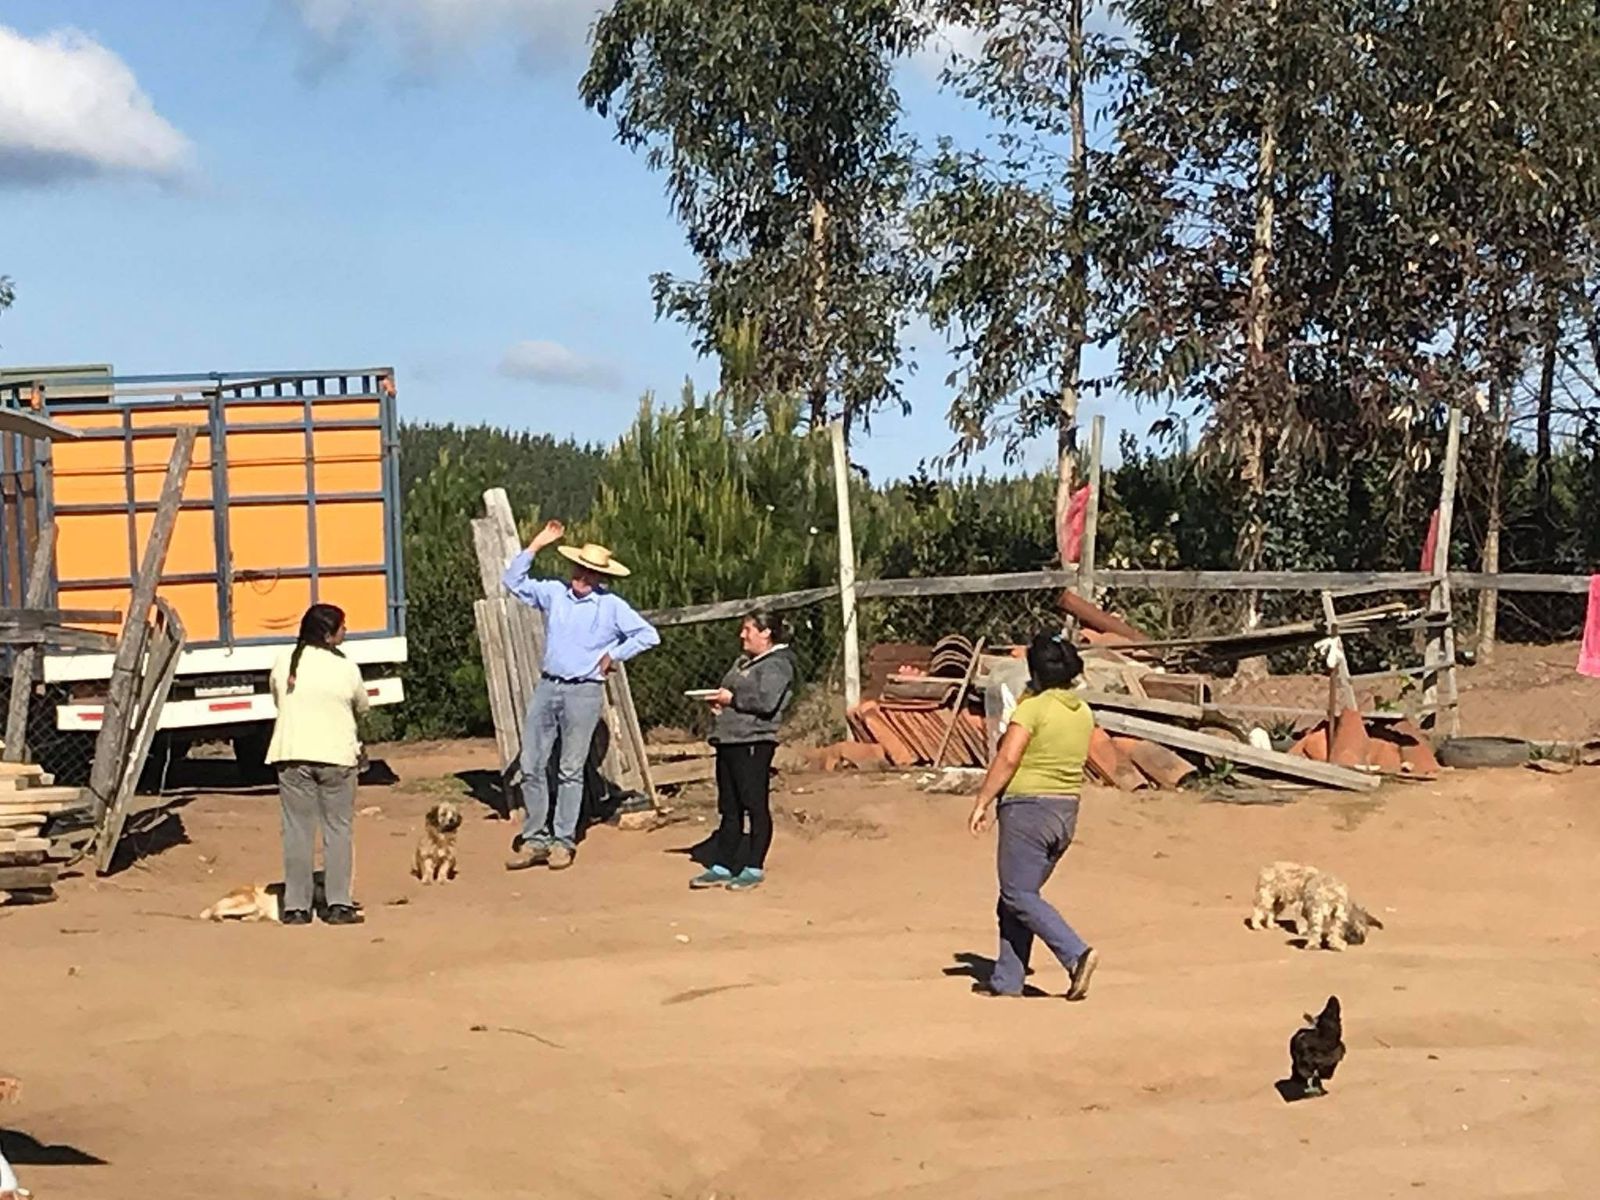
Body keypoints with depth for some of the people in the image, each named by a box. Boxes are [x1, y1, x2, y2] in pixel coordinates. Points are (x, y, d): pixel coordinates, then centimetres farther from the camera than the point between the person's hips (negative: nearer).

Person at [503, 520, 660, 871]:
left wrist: (613, 655, -3)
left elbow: (648, 635, -5)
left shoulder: (611, 606, -3)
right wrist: (536, 545, 6)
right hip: (547, 687, 4)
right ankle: (535, 838, 9)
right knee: (531, 765, 2)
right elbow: (513, 581, 14)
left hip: (584, 693, -4)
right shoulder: (554, 593, 9)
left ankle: (564, 841, 7)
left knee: (570, 770, 0)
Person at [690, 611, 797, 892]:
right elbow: (730, 692, 31)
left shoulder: (777, 665, -7)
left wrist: (732, 698, -12)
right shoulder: (742, 662, 22)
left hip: (753, 742, -9)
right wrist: (718, 699, 8)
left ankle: (754, 869, 2)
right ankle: (722, 867, 15)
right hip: (727, 741, 9)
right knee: (730, 810, 12)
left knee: (755, 807, -3)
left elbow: (767, 702, -20)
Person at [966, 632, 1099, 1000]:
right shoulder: (1084, 713, 8)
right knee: (1020, 894, 15)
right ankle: (1007, 979, 16)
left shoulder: (1033, 708, -14)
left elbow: (1007, 760, -18)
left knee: (1019, 896, -2)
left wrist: (981, 803, -10)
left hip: (1027, 807, -8)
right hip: (1067, 811, 8)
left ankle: (1077, 954, -17)